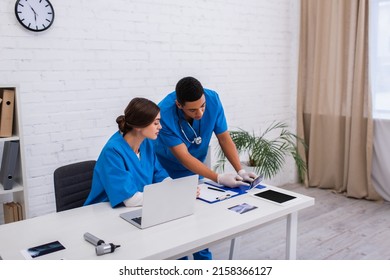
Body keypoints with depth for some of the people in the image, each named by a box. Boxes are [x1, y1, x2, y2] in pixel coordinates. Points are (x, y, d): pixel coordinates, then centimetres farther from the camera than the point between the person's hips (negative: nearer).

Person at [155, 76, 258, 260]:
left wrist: (240, 171, -23)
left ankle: (203, 259, 30)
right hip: (167, 173, -3)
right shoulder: (164, 113, -34)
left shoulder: (213, 99, -23)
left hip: (195, 171, 4)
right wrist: (219, 178, -39)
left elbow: (224, 137, -14)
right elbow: (183, 156, -33)